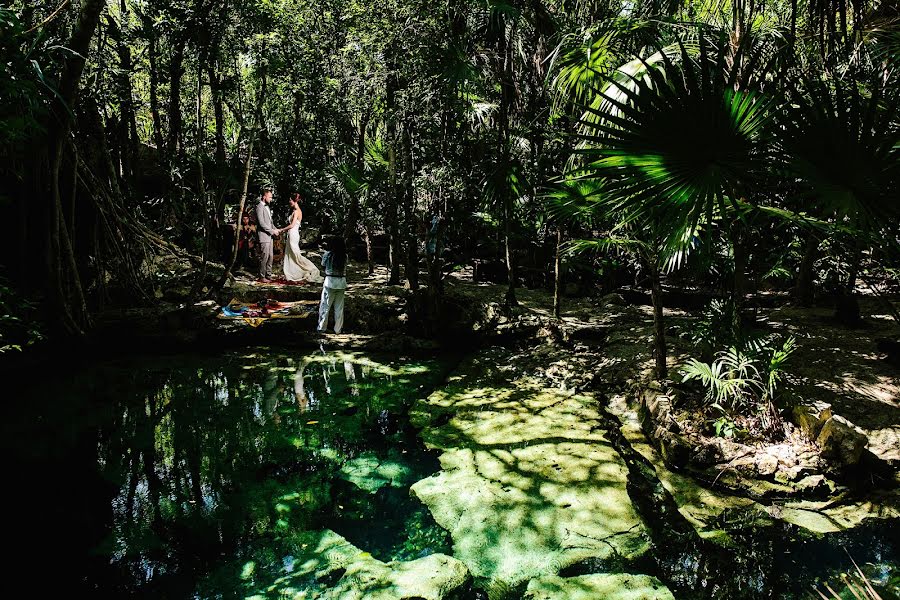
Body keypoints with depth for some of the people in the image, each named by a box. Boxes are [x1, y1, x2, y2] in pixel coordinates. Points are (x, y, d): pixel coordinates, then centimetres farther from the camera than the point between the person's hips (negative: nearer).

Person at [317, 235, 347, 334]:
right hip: (342, 282, 3)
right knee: (339, 307, 11)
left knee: (325, 306, 7)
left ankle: (322, 328, 11)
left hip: (330, 281, -3)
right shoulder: (345, 256, -1)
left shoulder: (327, 254, -10)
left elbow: (323, 266, 4)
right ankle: (338, 329, 16)